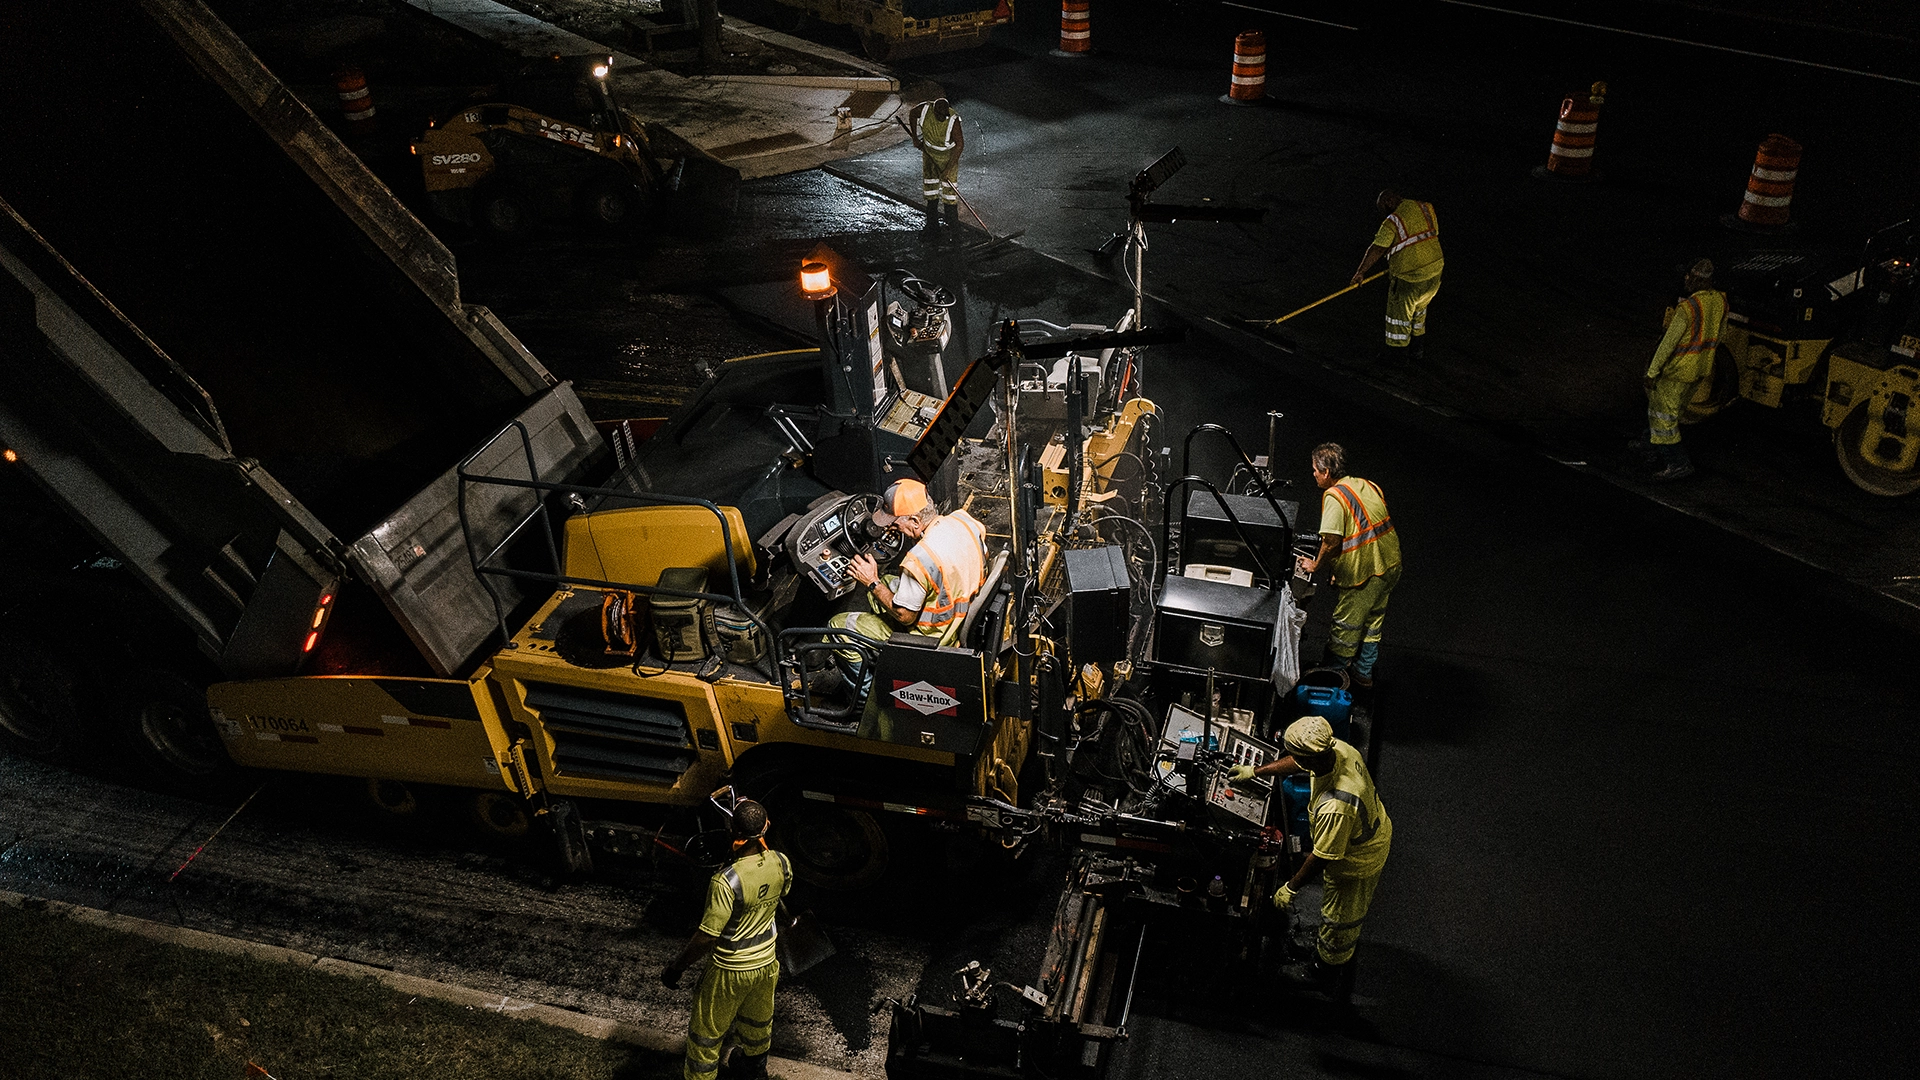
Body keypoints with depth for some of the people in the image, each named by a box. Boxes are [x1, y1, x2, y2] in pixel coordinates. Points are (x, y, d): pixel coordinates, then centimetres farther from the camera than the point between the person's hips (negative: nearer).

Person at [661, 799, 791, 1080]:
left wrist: (676, 967, -13)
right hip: (766, 962, 6)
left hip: (732, 971, -6)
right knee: (758, 1022, 31)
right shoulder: (781, 863, -16)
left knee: (706, 1032, 16)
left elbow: (706, 938, -26)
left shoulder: (727, 881, -34)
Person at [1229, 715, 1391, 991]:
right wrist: (1255, 771, 7)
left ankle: (1327, 970, 49)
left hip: (1357, 863, -8)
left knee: (1339, 918, 22)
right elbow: (1298, 763, 0)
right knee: (1354, 905, 35)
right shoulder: (1339, 748, -23)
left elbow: (1321, 857, -31)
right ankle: (1345, 951, 63)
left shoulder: (1334, 808, -47)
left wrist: (1290, 888, -16)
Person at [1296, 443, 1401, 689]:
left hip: (1361, 570, -8)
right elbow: (1382, 521, 14)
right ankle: (1364, 672, 33)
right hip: (1390, 564, 8)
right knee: (1373, 620, 21)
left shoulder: (1334, 496, -17)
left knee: (1346, 624, 9)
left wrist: (1315, 564, -6)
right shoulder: (1368, 485, 8)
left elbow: (1332, 540, -22)